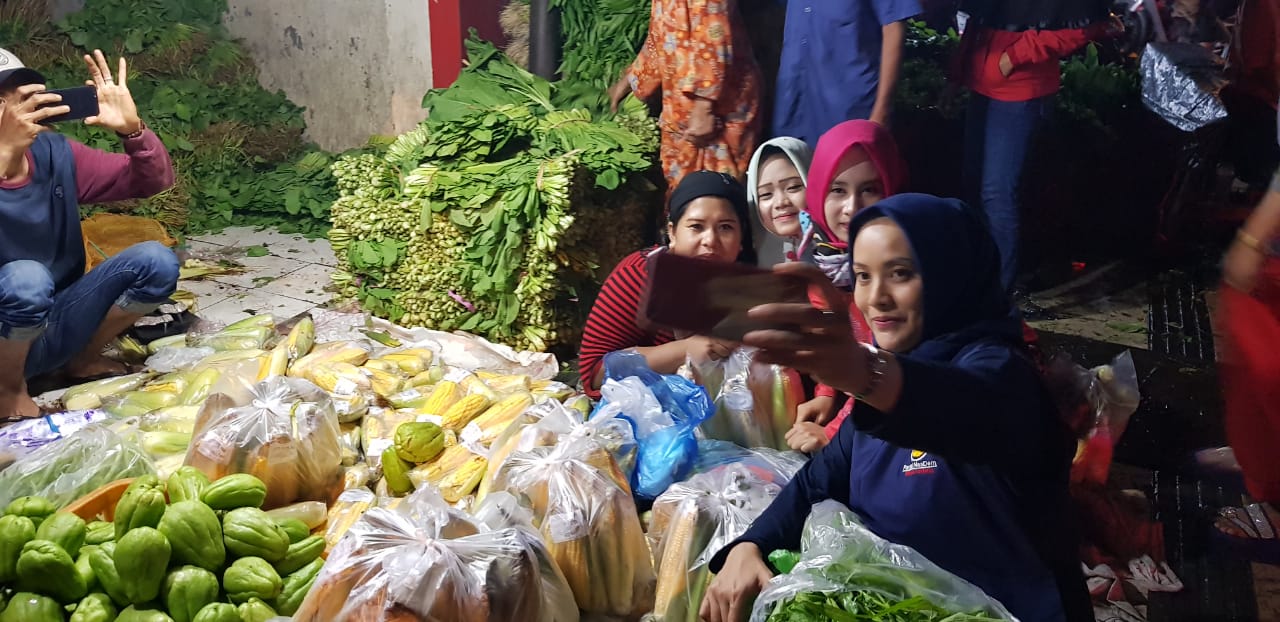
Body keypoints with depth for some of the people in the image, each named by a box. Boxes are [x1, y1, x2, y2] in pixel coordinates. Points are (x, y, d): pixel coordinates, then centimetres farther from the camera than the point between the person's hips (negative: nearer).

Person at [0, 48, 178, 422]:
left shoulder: (54, 154, -3)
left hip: (56, 322, 5)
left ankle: (84, 359, 9)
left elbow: (155, 180, -2)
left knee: (156, 262, -13)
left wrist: (131, 129, -22)